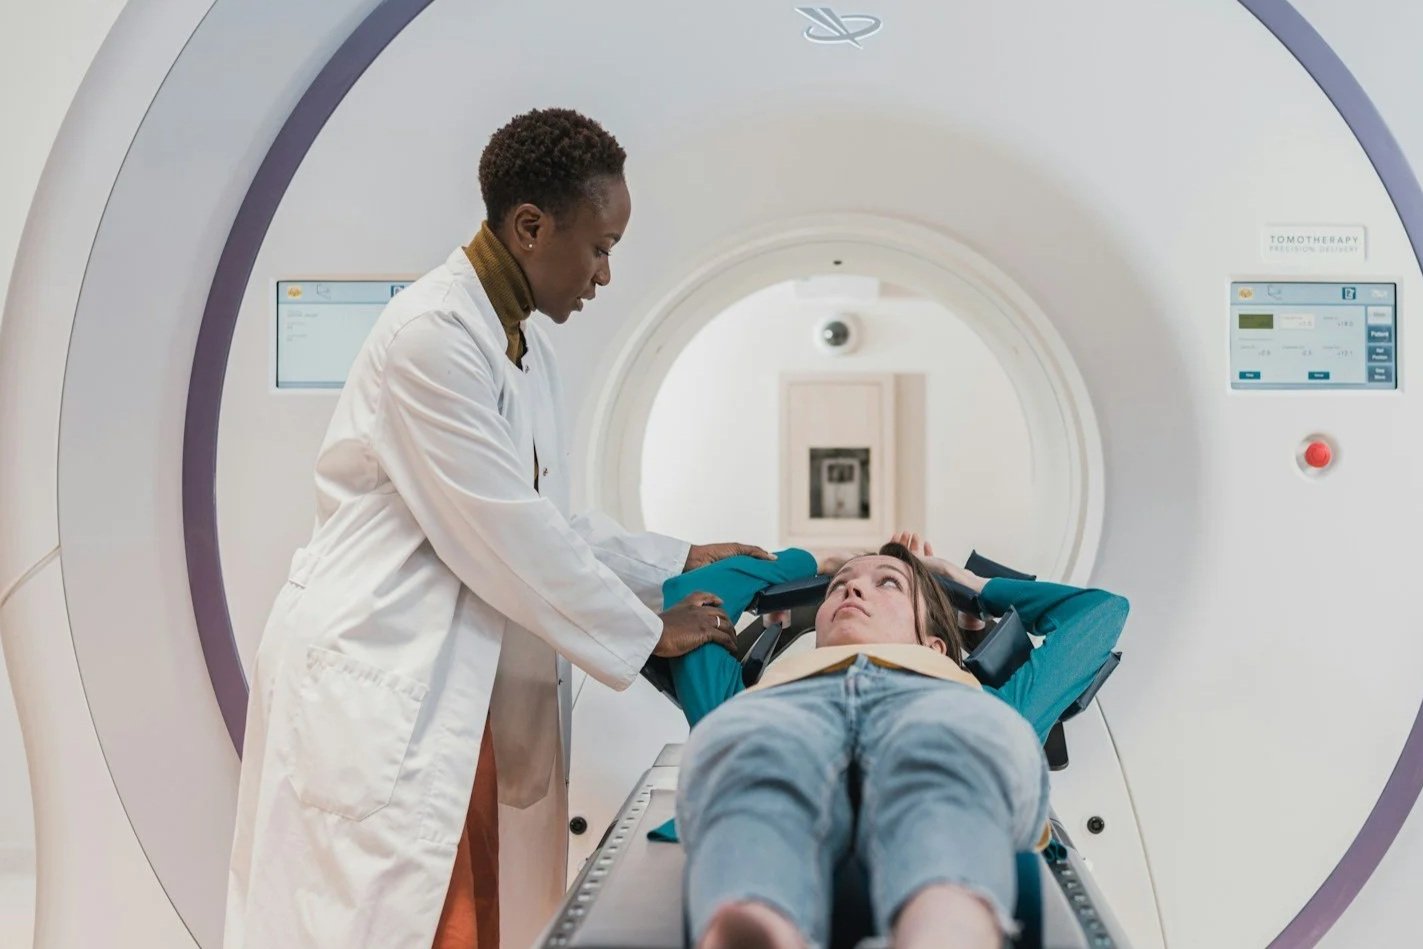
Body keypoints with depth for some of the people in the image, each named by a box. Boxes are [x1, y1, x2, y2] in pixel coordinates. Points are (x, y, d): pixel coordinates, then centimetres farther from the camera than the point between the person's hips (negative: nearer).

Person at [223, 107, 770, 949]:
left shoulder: (528, 349, 12)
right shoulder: (433, 332, -17)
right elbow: (504, 533, -18)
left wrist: (681, 562, 14)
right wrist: (647, 633, -8)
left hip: (472, 687, 9)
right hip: (375, 680, -8)